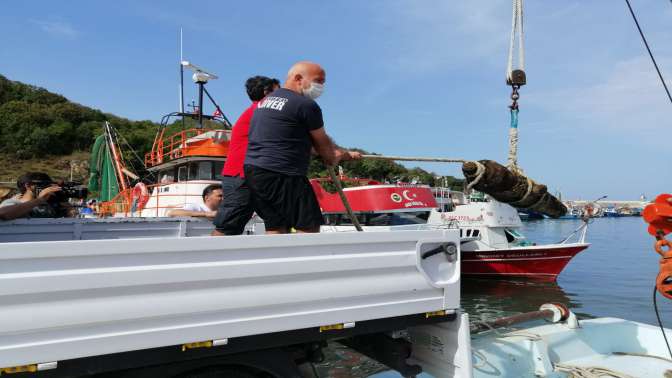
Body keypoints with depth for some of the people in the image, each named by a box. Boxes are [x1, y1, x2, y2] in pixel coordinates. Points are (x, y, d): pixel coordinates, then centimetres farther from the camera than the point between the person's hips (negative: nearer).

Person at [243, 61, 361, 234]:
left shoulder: (265, 100, 20)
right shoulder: (306, 104, -9)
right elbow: (323, 143, 3)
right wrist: (344, 155, 26)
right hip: (282, 174, -9)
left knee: (276, 229, 12)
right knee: (309, 228, -2)